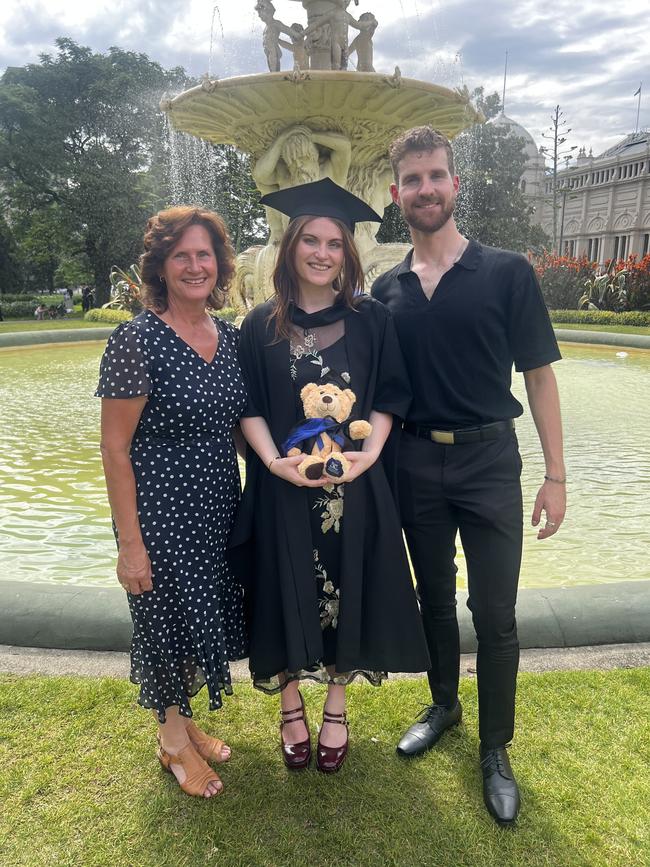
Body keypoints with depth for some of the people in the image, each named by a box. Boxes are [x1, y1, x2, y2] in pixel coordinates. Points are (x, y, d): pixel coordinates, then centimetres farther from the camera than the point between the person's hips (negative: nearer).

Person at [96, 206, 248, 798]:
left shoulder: (231, 337, 3)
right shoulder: (137, 340, -16)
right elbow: (115, 448, -15)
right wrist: (130, 542, -15)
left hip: (218, 506, 6)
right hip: (161, 510, -6)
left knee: (206, 616, 18)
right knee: (169, 621, 9)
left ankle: (185, 719, 44)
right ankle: (172, 739, 36)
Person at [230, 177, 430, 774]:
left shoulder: (371, 319, 1)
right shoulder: (261, 326, 2)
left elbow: (389, 396, 1)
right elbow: (247, 407, 0)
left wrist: (368, 452, -14)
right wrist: (275, 461, -16)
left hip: (354, 483, 0)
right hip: (283, 485, 0)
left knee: (346, 591, 10)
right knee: (288, 593, 9)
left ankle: (336, 710, 33)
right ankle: (291, 707, 33)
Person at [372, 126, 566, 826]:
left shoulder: (507, 272, -4)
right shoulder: (386, 290, 5)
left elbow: (538, 375, -4)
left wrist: (555, 475, -7)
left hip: (488, 461, -2)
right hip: (414, 464, 3)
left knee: (494, 615, 4)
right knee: (434, 599, 18)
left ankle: (495, 753, 25)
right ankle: (443, 705, 41)